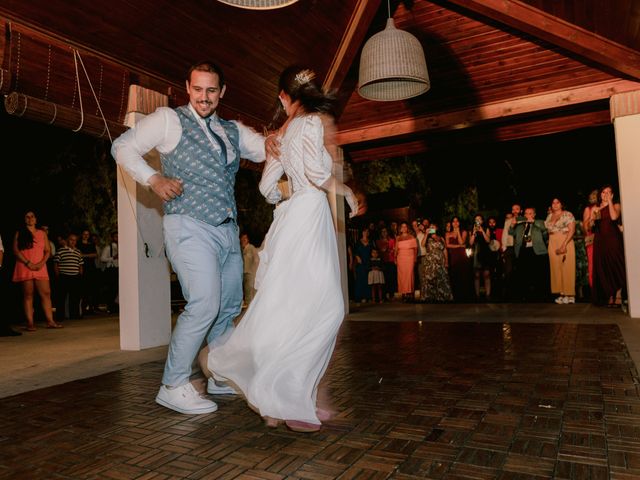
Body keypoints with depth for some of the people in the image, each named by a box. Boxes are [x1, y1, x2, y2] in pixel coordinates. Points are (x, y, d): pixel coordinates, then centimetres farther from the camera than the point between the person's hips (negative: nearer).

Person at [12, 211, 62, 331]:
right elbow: (16, 250, -1)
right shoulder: (19, 233, 9)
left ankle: (50, 321, -5)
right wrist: (28, 263, -12)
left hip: (40, 268, 2)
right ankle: (30, 323, -2)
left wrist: (42, 263, -6)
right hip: (25, 268, -2)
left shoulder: (42, 233, 16)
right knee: (28, 295, -2)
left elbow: (48, 251, 11)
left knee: (46, 293, -5)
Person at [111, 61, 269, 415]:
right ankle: (174, 386, -2)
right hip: (190, 228, -7)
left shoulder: (234, 131, 17)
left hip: (227, 230, 7)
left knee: (230, 307, 14)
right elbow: (123, 147, 2)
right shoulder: (169, 120, 3)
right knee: (204, 304, -18)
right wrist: (153, 178, -13)